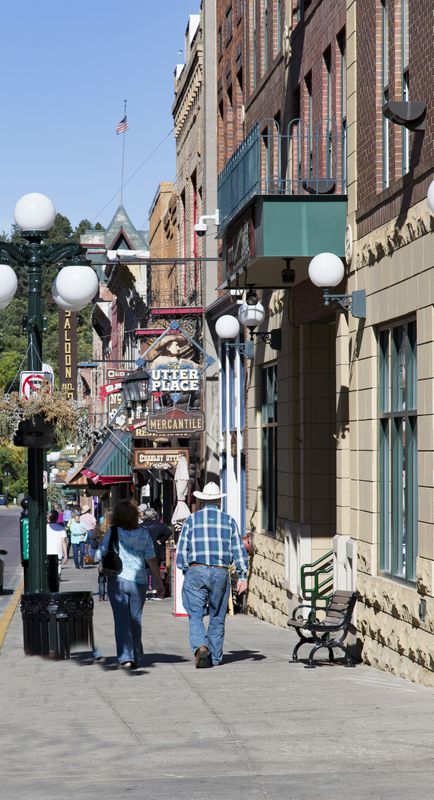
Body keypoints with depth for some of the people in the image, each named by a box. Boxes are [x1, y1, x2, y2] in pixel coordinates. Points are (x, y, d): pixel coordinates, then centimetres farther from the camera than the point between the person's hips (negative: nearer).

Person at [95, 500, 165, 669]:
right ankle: (136, 657, 20)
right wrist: (159, 582, 2)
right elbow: (151, 559, -2)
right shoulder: (143, 533, 0)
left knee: (121, 620, 1)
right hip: (139, 581, 2)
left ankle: (125, 657, -9)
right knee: (135, 620, 13)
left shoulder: (113, 533, -5)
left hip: (117, 580, -2)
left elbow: (99, 556, -4)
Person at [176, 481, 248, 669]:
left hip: (196, 571, -1)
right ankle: (215, 658, 15)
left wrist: (187, 572, 16)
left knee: (195, 615, -2)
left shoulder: (192, 520, 4)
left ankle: (200, 647, -26)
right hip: (220, 573, 1)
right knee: (217, 617, 12)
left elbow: (181, 552, 3)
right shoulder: (229, 520, 7)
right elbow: (239, 550, 4)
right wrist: (242, 576, 6)